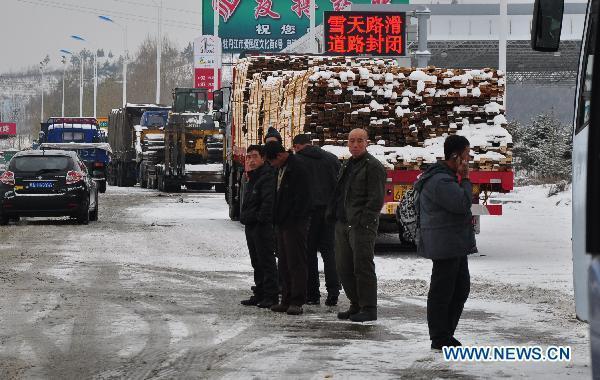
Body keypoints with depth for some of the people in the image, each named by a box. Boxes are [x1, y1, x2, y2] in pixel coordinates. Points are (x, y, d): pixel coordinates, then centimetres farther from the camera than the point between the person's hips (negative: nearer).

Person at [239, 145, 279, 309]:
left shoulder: (267, 177, -13)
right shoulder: (252, 178, 19)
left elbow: (269, 200, -22)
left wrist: (261, 218, -21)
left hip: (263, 226, -10)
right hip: (251, 226, 10)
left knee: (266, 261, -8)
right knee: (257, 263, 14)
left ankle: (271, 295, -6)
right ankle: (260, 294, 20)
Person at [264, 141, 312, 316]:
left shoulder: (298, 169, -15)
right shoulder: (281, 169, 15)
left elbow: (302, 198, -19)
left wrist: (291, 220, -18)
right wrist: (276, 218, 13)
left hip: (295, 224, -10)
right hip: (282, 223, 10)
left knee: (296, 262, -7)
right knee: (284, 263, 11)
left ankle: (297, 302, -5)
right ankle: (286, 300, 15)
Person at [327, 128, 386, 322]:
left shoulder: (373, 166, -7)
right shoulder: (347, 166, 21)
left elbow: (376, 199, -14)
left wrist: (364, 221, -18)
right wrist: (332, 213, 16)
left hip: (361, 226, -9)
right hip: (343, 224, 9)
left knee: (363, 267, -8)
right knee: (344, 268, 10)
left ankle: (368, 308, -4)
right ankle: (356, 305, 18)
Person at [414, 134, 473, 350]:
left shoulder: (446, 177, 16)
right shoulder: (440, 181, -20)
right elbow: (462, 203, -24)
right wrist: (465, 180, -14)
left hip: (455, 246, 11)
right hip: (445, 245, -11)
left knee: (461, 289, 15)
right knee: (441, 292, -4)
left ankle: (446, 335, 22)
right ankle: (440, 339, 2)